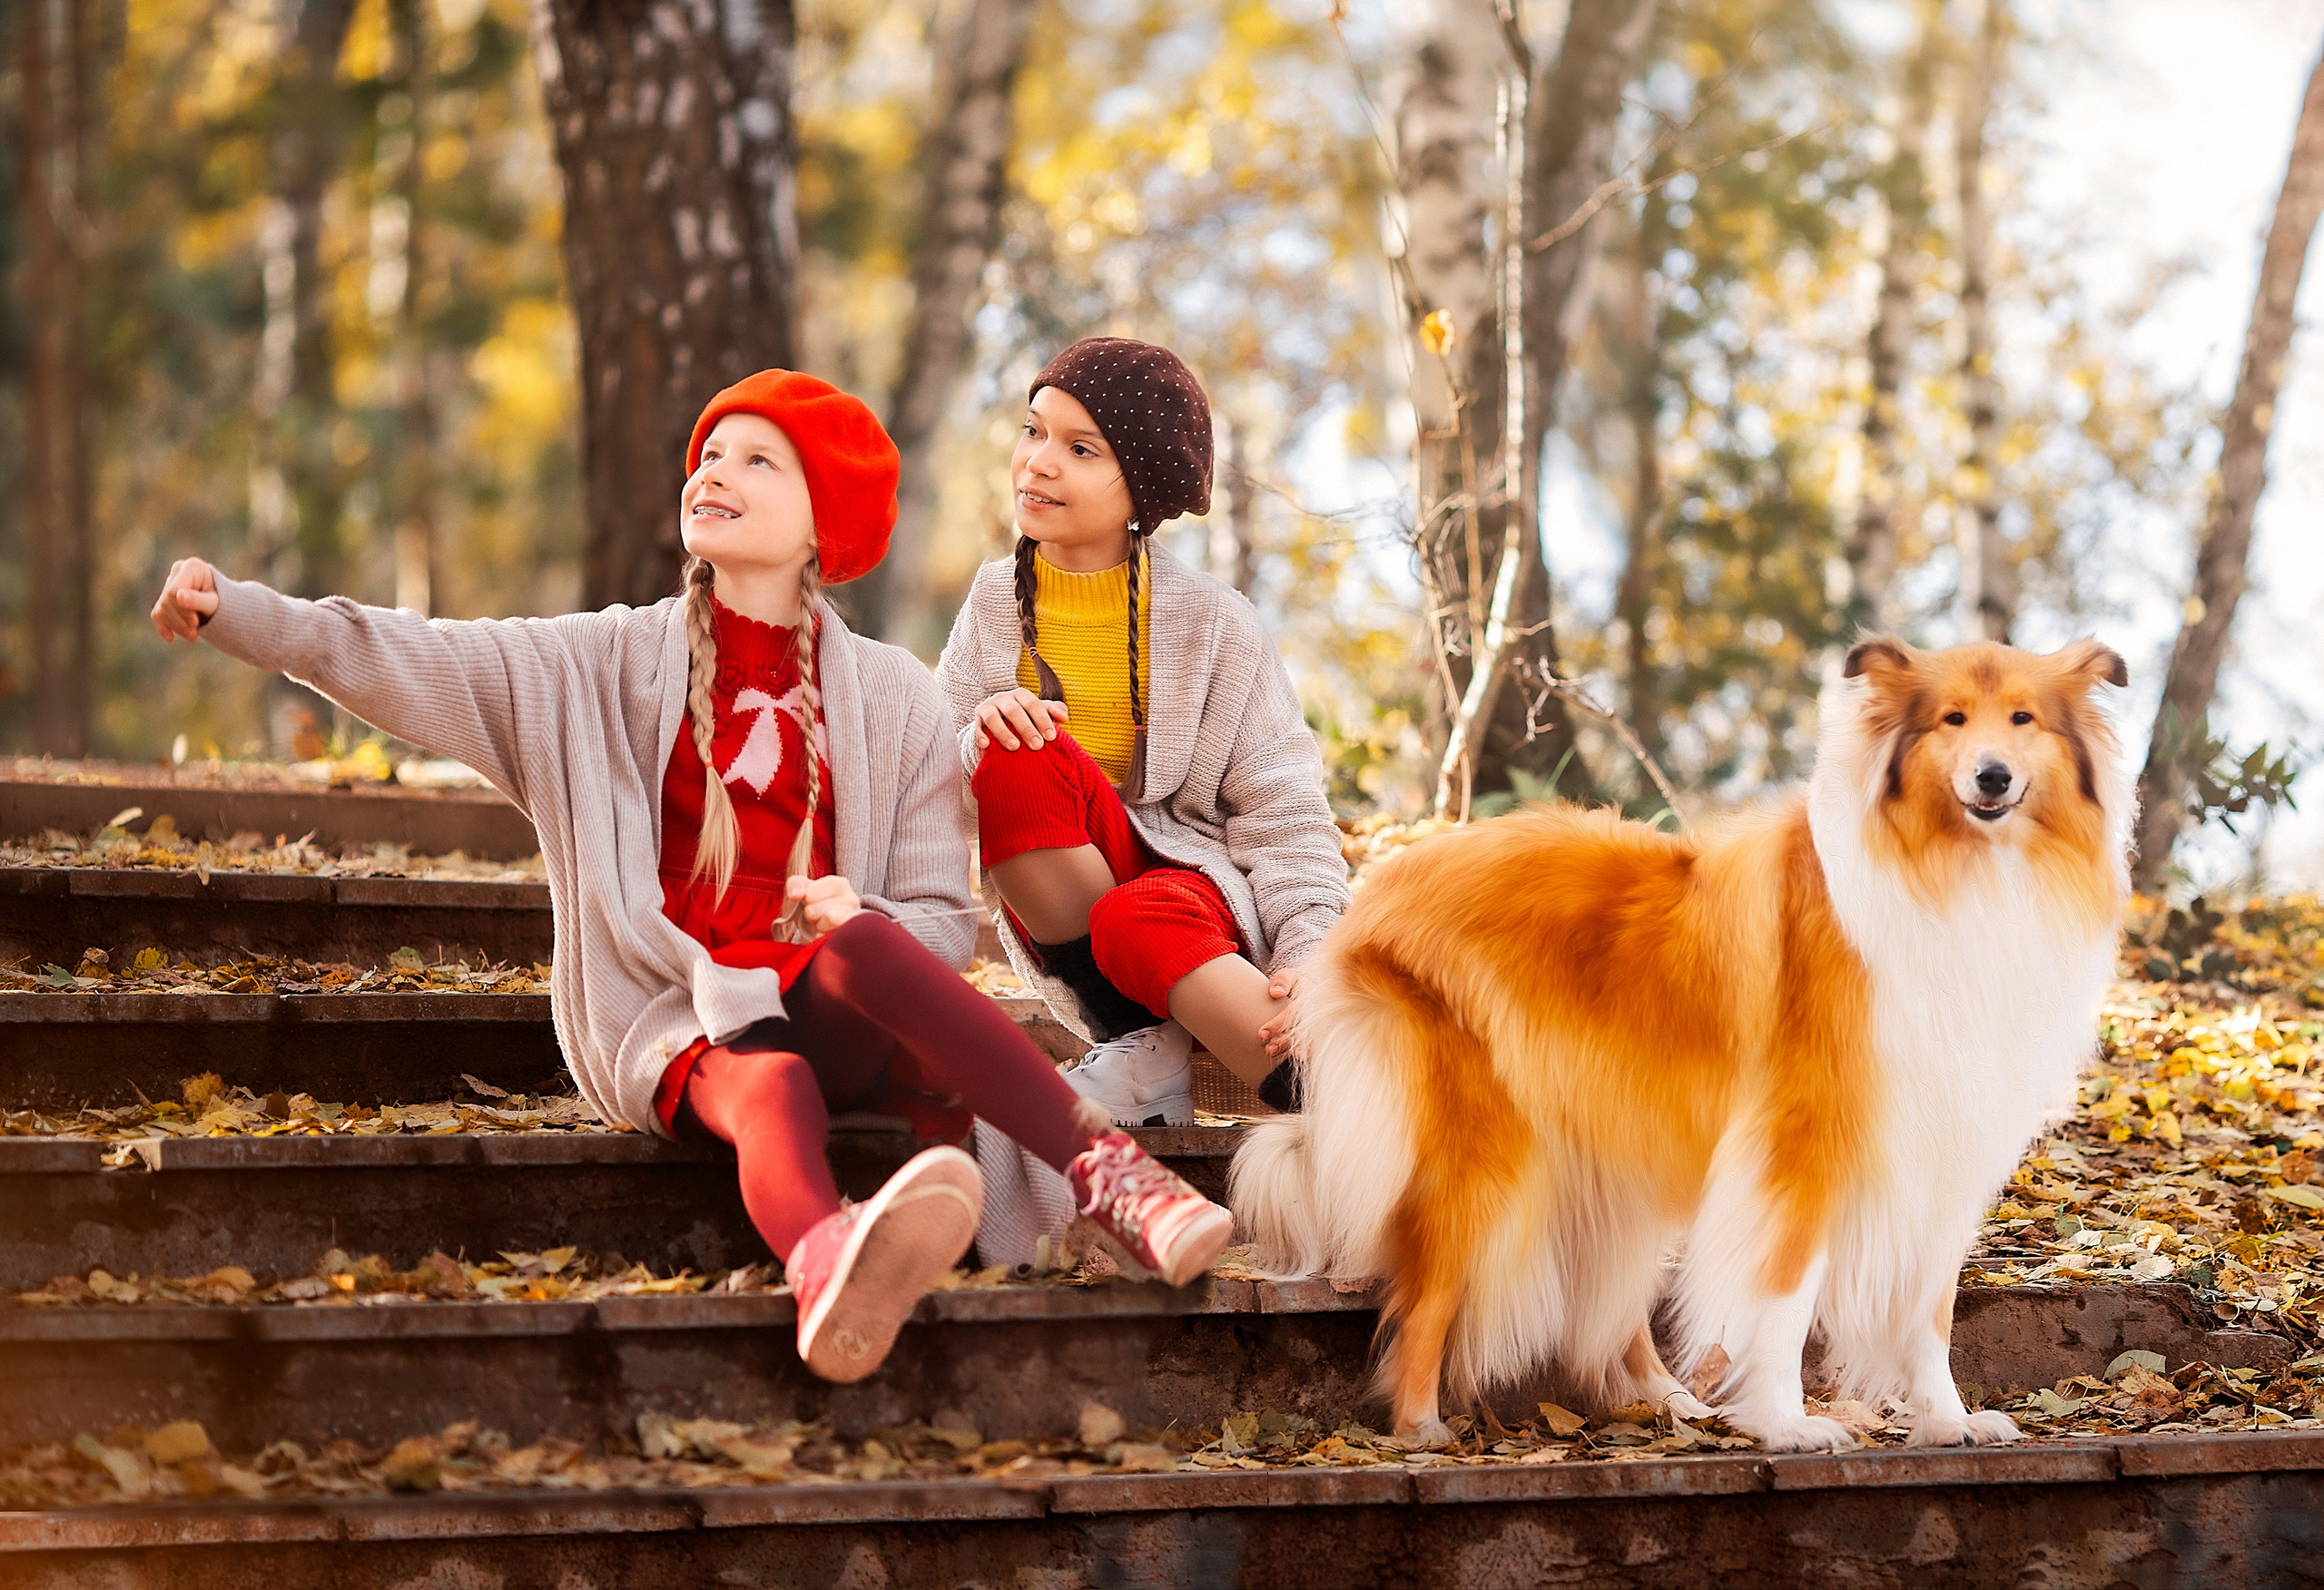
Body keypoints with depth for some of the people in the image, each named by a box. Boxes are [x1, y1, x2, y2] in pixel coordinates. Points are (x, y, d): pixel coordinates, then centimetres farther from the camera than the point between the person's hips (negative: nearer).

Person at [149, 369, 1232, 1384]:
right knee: (770, 1088, -37)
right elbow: (404, 662, 2)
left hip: (829, 1008, 1)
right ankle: (828, 1275, -73)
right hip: (671, 1022, -1)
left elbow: (943, 922, 9)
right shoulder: (604, 668, 13)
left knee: (862, 944, -35)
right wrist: (231, 610, -12)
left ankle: (1105, 1174, -46)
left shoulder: (893, 700, 13)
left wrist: (861, 916, -14)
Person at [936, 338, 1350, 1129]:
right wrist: (978, 731, -21)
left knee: (1144, 922, -39)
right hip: (1064, 905, 4)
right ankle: (1143, 1038, -22)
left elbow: (1283, 811, -4)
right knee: (1016, 755, -28)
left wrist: (1310, 954, -21)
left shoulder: (1213, 624, 0)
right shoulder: (996, 602, 7)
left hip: (1192, 884, -4)